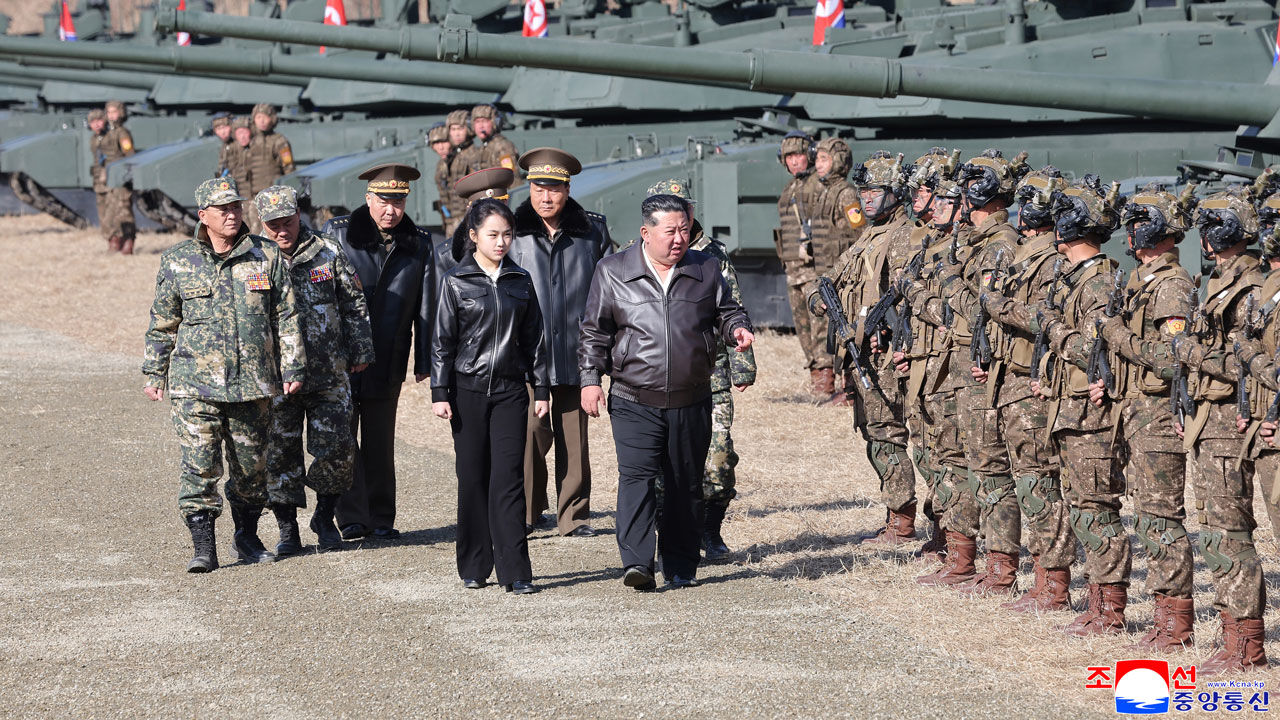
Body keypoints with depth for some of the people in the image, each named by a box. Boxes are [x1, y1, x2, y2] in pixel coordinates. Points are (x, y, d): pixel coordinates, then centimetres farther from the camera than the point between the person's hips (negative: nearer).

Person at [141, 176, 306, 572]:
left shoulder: (266, 257, 4)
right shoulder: (178, 261, 3)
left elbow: (286, 316, 8)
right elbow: (162, 323, 11)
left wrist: (293, 367, 4)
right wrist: (154, 373, 12)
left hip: (253, 383, 2)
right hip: (196, 383, -1)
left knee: (252, 464, 10)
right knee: (199, 464, -8)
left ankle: (247, 536, 28)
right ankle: (203, 547, -4)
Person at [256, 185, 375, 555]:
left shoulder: (327, 253, 3)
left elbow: (354, 304, 11)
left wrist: (360, 351, 10)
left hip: (329, 373, 0)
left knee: (336, 449, 0)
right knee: (281, 454, 3)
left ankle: (325, 516, 21)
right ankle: (287, 530, 15)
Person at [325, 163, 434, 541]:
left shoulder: (418, 242, 5)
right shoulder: (337, 232, -1)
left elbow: (424, 306, 8)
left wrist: (424, 360, 4)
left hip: (388, 360, 2)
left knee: (380, 442, 9)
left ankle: (381, 518, 16)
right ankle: (351, 518, 1)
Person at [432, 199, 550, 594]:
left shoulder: (520, 281, 9)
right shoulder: (455, 281, 1)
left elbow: (533, 338, 13)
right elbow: (442, 340, 1)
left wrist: (541, 388, 10)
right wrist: (439, 392, -5)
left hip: (509, 390, 1)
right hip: (468, 390, -1)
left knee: (509, 478, -6)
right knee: (473, 477, 3)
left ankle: (514, 571, -8)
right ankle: (474, 567, 12)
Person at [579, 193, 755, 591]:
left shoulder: (706, 269, 8)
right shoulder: (613, 272, 2)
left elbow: (726, 312, 17)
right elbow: (595, 332, 7)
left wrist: (738, 328, -6)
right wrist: (590, 378, -1)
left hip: (691, 403, 3)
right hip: (634, 403, -3)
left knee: (686, 484, 8)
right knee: (636, 477, -17)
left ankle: (681, 567, 18)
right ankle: (636, 562, -22)